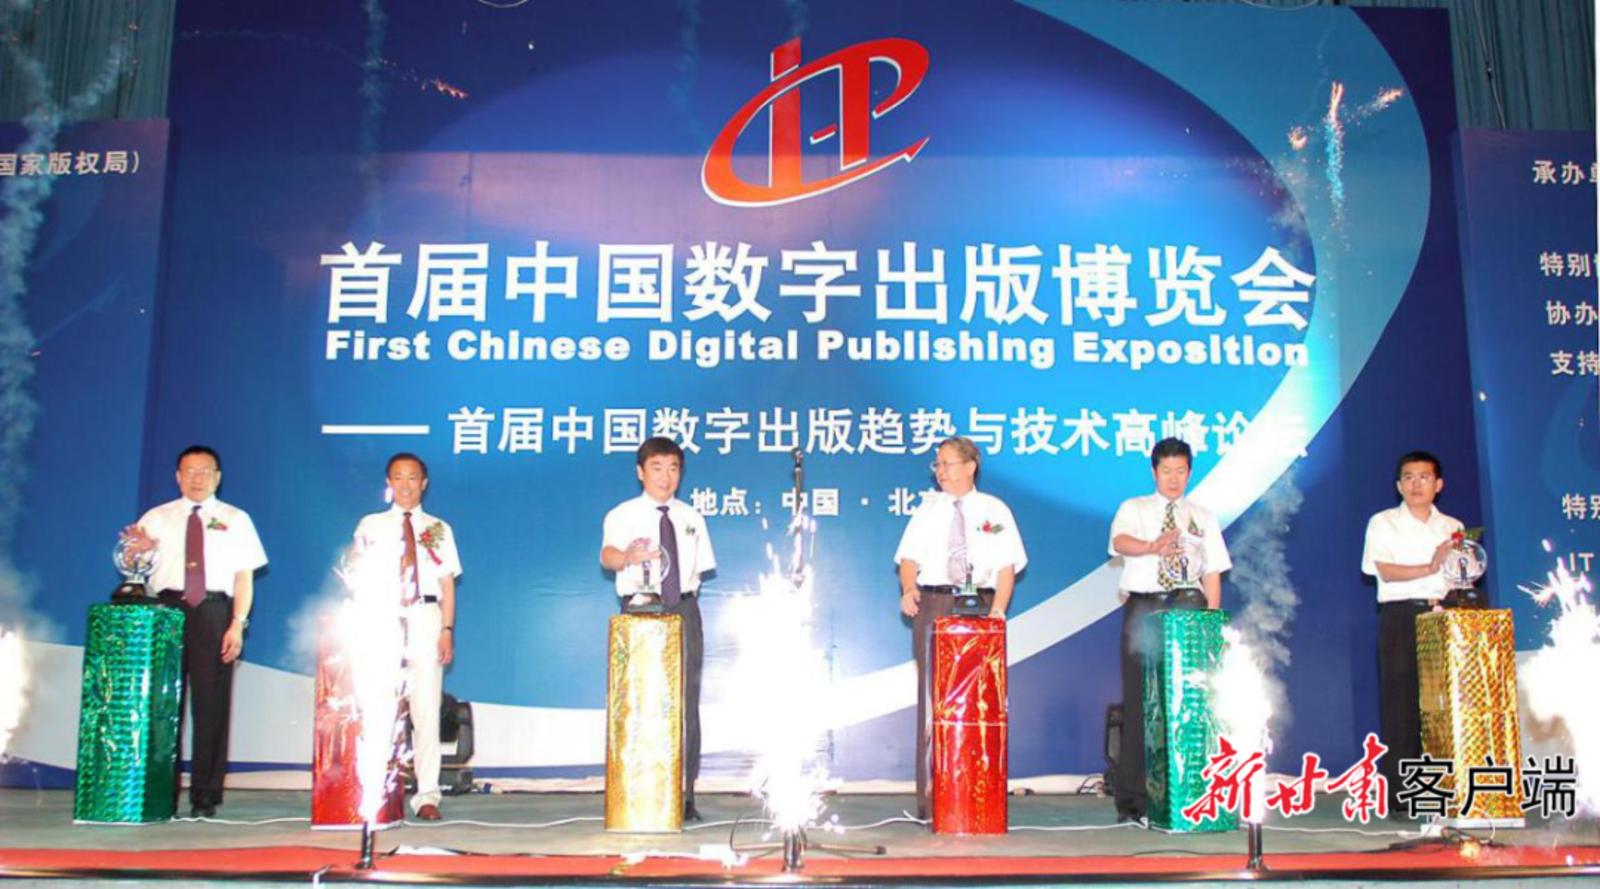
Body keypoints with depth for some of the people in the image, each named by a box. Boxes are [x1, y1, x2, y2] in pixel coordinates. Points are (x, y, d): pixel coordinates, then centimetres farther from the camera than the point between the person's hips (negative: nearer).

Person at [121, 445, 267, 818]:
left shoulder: (236, 520, 11)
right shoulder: (156, 518, 14)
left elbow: (244, 576, 4)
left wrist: (237, 624, -7)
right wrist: (138, 549, -17)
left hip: (214, 613, -1)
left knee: (212, 704, -2)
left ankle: (205, 797, 4)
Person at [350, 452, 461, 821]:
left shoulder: (439, 529, 11)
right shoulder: (370, 526, 12)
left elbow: (447, 584, 7)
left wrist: (447, 630, -3)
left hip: (425, 618, 0)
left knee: (426, 709, -2)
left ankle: (427, 796, 2)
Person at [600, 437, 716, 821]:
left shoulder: (691, 517, 12)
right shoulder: (623, 515, -2)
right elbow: (607, 554, -22)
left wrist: (686, 592, 2)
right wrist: (627, 556, -45)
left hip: (683, 610, 3)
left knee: (686, 700, 1)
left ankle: (684, 795, 7)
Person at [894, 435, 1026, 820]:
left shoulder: (995, 511, 10)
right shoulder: (928, 509, 14)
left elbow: (1007, 566, 4)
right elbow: (909, 558, 6)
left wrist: (998, 609, -11)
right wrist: (908, 589, -14)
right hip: (934, 604, 1)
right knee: (932, 698, -4)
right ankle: (931, 795, -1)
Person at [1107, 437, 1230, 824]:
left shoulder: (1203, 517, 16)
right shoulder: (1134, 509, 9)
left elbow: (1212, 574, 11)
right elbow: (1120, 542, -13)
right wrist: (1152, 546, -35)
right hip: (1143, 607, -2)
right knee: (1140, 701, -4)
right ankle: (1132, 799, -1)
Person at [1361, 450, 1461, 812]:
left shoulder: (1453, 527, 17)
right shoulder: (1383, 523, 7)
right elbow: (1385, 571, -6)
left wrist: (1445, 600, -9)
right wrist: (1431, 568, -18)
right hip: (1401, 616, -3)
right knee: (1400, 701, -7)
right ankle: (1399, 793, -5)